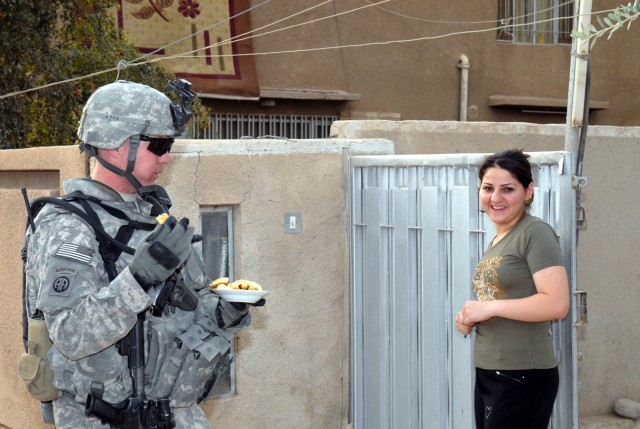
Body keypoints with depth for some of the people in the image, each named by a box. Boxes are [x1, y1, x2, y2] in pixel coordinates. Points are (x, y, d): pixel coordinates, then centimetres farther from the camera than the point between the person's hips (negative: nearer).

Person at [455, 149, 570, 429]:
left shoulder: (535, 233, -11)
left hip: (523, 378, -8)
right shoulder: (497, 241, 15)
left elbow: (557, 304, -21)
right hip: (487, 374, 8)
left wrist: (490, 307, -17)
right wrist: (470, 317, 6)